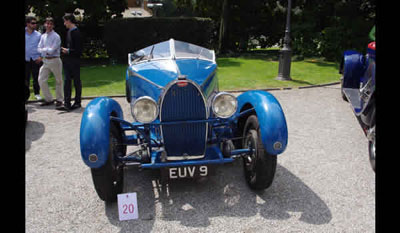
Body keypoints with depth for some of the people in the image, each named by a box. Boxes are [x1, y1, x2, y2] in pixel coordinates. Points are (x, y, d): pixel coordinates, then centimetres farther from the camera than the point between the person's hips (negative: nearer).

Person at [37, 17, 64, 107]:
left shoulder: (56, 36, -8)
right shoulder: (43, 36, 11)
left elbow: (52, 50, -15)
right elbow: (39, 48, 7)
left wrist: (44, 49, -2)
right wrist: (47, 50, -9)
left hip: (54, 60, -6)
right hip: (45, 61, 6)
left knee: (58, 81, 5)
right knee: (41, 80, 2)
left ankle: (59, 100, 18)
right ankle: (48, 99, 14)